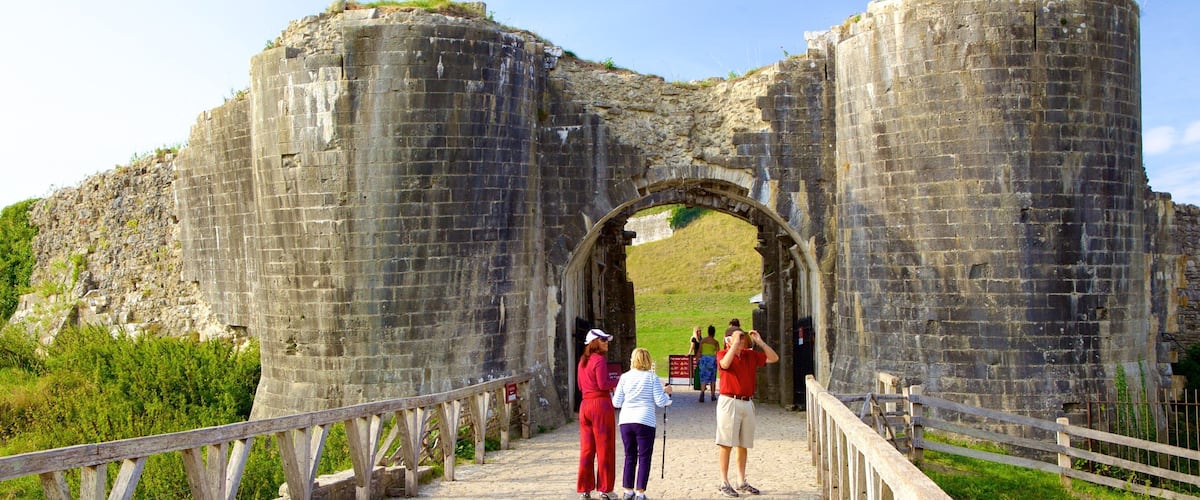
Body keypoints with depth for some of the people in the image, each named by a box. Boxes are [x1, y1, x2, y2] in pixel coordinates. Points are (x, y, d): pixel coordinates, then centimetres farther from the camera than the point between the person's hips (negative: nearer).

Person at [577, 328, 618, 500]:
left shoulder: (582, 360, 14)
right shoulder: (599, 360, -11)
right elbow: (603, 384, -18)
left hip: (585, 404, 8)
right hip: (601, 404, -8)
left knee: (586, 449, 11)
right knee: (604, 448, 1)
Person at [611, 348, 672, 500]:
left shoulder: (625, 377, 4)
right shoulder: (652, 378, -2)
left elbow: (616, 403, 5)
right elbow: (660, 402, -4)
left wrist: (614, 393, 25)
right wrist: (666, 393, 14)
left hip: (626, 421, 3)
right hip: (645, 421, -3)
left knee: (629, 457, 13)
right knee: (644, 458, 4)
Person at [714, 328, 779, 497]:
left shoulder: (751, 355, 10)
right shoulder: (722, 354, -4)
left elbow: (774, 358, 7)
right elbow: (725, 364, -27)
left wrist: (760, 342, -1)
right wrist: (735, 343, -21)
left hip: (747, 403, 5)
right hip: (729, 402, -5)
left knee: (743, 445, 11)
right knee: (726, 444, -3)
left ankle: (742, 482, 20)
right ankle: (724, 483, 3)